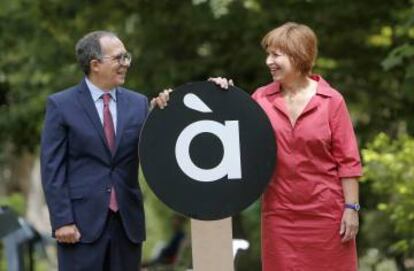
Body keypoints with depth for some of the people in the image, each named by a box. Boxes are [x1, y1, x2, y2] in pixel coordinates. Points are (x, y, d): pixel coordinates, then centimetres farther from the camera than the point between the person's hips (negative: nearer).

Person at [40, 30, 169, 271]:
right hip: (82, 223, -4)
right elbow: (52, 168, -4)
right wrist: (62, 220, -11)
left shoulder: (138, 103, 10)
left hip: (128, 221, 4)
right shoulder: (61, 104, -1)